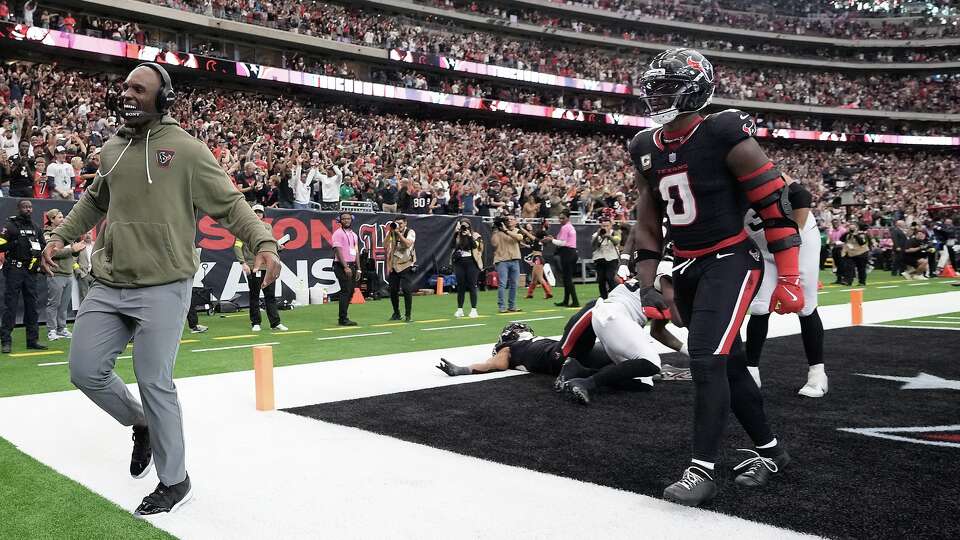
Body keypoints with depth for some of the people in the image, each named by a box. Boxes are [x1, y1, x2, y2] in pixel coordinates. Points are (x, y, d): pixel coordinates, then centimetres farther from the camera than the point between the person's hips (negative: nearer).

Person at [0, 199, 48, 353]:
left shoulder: (36, 228, 15)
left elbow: (44, 247, 22)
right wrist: (15, 243, -19)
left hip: (31, 271, 6)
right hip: (14, 269, -6)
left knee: (32, 305, 7)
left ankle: (33, 340, 12)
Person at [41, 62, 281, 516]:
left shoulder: (185, 149, -7)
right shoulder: (112, 149, 12)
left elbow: (229, 203, -7)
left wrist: (263, 243, -22)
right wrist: (61, 235, 23)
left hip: (162, 289, -6)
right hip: (108, 286, 7)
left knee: (154, 384, -4)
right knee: (85, 372, 7)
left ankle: (175, 482, 14)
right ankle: (144, 425, 34)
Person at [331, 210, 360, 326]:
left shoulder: (354, 234, 18)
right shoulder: (338, 233, -7)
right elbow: (338, 251, -15)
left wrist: (358, 269, 16)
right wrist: (346, 267, -21)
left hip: (351, 266, 8)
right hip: (342, 266, -8)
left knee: (350, 291, 9)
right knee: (346, 291, -12)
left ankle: (343, 317, 17)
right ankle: (343, 319, -9)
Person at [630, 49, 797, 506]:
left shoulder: (725, 136, -15)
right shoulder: (646, 149, 6)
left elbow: (775, 205, -14)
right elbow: (648, 224, 11)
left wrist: (788, 277, -17)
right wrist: (647, 287, 6)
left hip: (729, 263, -7)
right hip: (686, 270, 7)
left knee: (706, 358, -16)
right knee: (729, 362, 14)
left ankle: (703, 470, -5)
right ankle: (769, 450, 30)